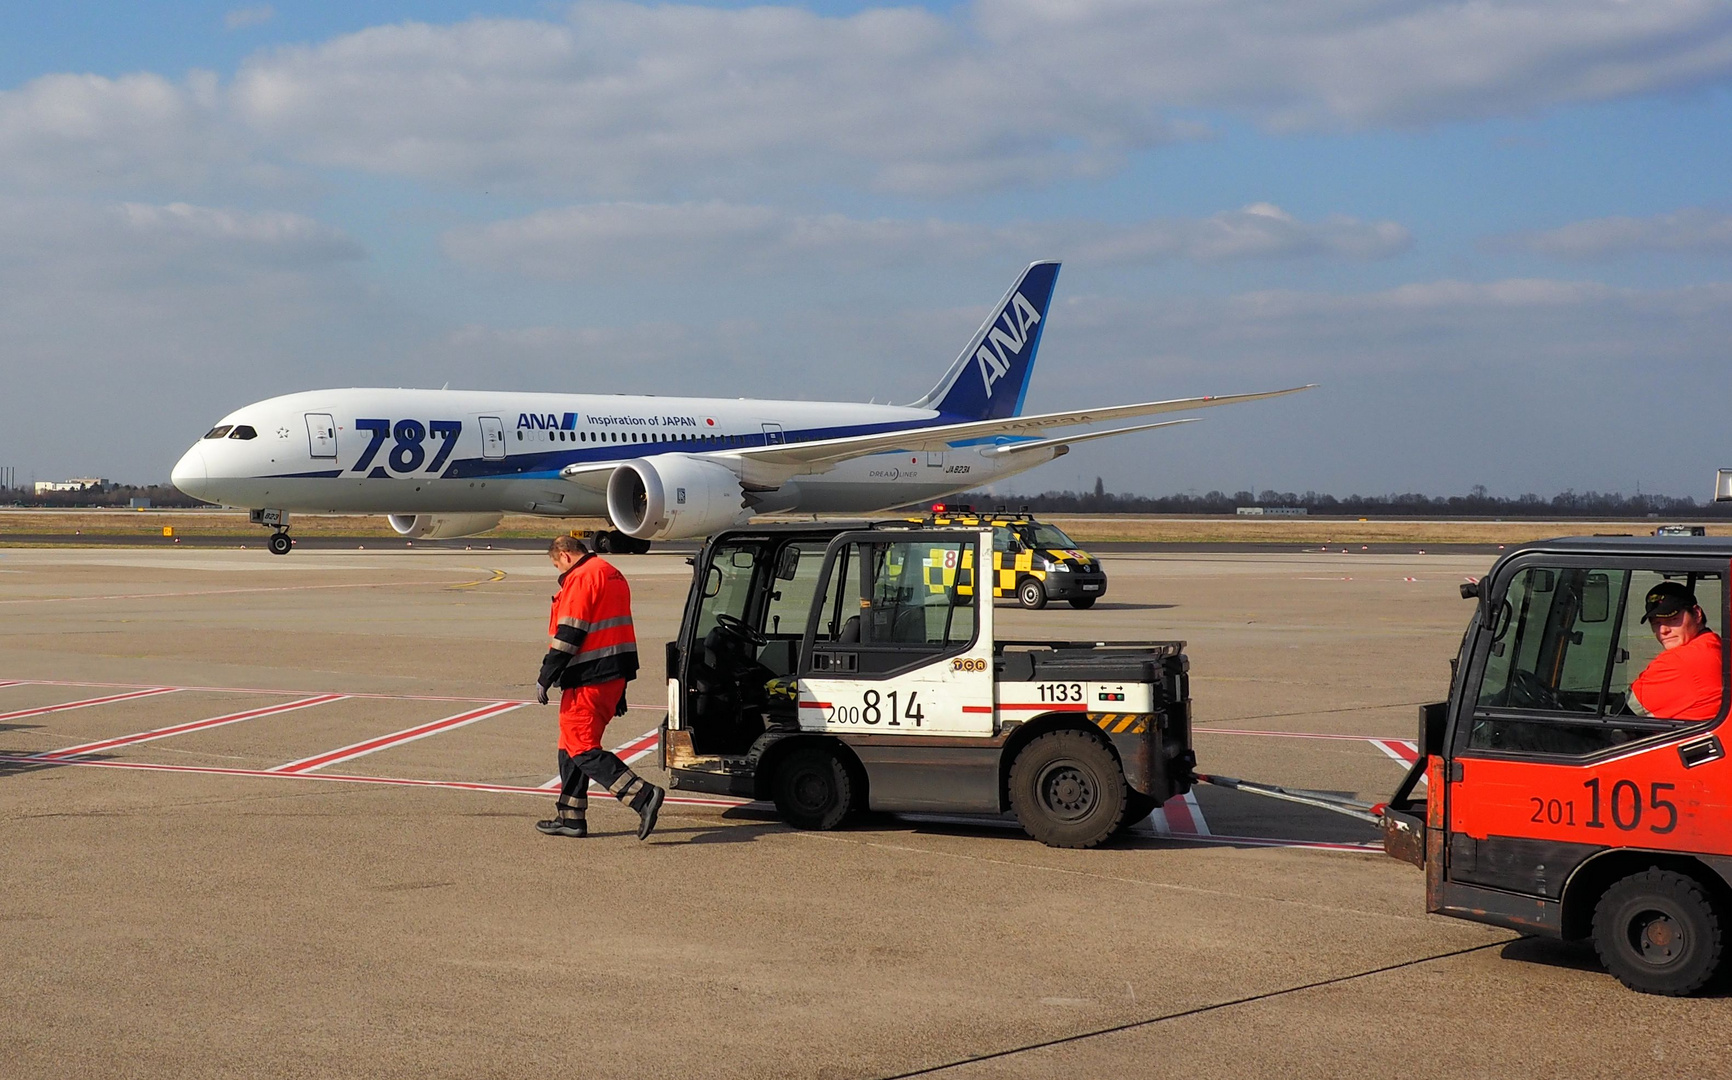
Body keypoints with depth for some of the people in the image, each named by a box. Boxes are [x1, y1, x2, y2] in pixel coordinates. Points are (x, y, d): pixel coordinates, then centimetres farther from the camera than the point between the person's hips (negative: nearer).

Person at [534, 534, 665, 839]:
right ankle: (570, 817, 20)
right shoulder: (612, 575, 19)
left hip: (589, 678, -10)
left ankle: (643, 795, -20)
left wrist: (544, 679, -14)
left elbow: (568, 634, -18)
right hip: (615, 673, 10)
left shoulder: (580, 579, -12)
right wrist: (619, 692, 27)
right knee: (571, 746, 17)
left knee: (582, 748, -9)